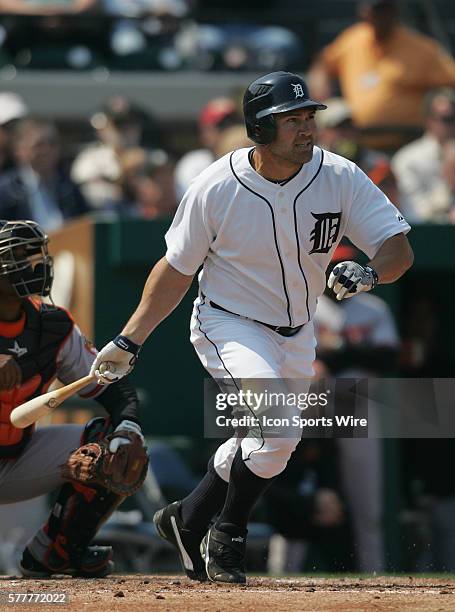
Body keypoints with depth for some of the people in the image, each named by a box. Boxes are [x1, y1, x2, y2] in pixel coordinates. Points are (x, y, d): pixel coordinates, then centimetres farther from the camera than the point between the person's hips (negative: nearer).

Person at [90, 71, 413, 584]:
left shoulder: (340, 179, -16)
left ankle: (187, 519, 41)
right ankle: (227, 537, -4)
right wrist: (129, 341, -8)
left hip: (295, 336, 5)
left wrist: (370, 272, -39)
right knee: (277, 423, -26)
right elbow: (177, 269, -7)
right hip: (228, 325, -5)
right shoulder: (216, 188, -20)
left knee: (263, 445, 16)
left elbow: (399, 249, -17)